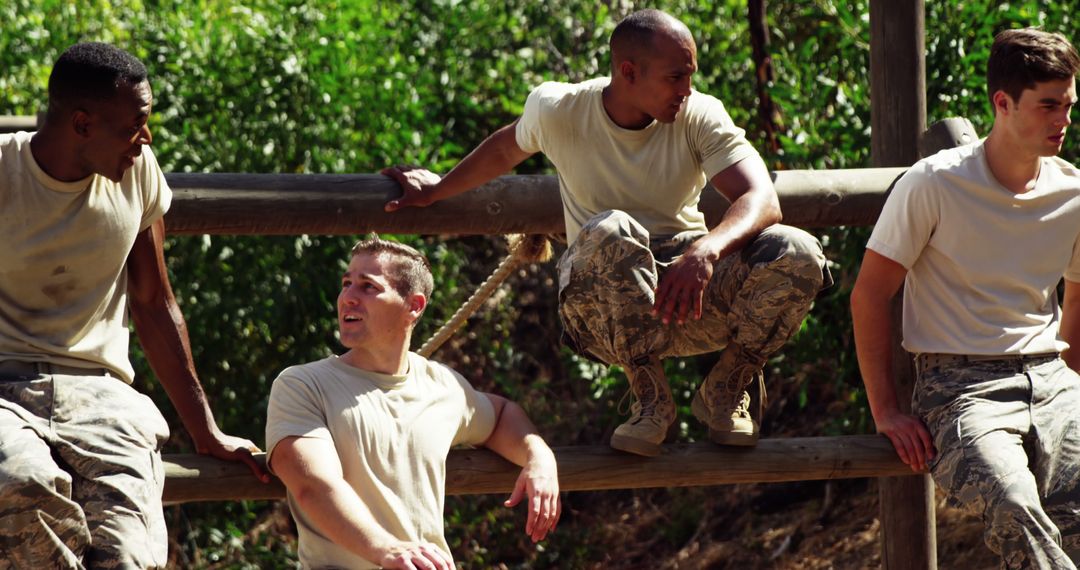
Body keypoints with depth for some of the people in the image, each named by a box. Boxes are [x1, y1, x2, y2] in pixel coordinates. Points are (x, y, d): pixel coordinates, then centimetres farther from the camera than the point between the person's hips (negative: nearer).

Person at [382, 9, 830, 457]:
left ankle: (727, 387, -3)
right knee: (611, 233, -39)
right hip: (600, 308, -1)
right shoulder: (558, 110, -5)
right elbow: (504, 149, 19)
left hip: (693, 284, 1)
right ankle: (650, 399, -21)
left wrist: (705, 251, -41)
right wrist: (435, 190, 31)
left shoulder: (701, 115, -7)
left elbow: (762, 200, -21)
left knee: (798, 255, -28)